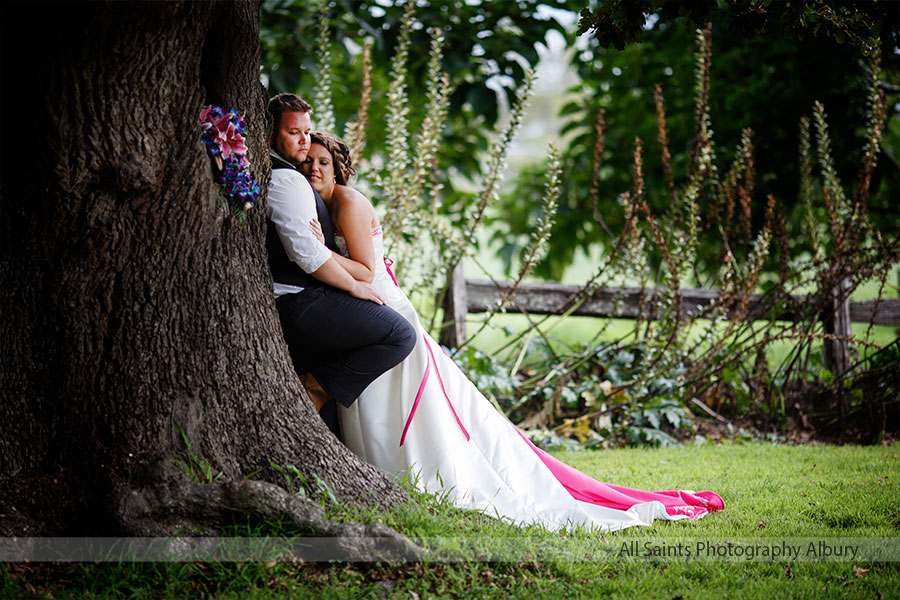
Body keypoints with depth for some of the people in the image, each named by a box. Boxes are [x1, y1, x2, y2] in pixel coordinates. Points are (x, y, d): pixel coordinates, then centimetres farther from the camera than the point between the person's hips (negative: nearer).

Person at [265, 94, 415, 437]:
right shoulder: (287, 180, -13)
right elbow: (306, 253, -21)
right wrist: (354, 285, -9)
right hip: (304, 303, -11)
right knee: (401, 335, -14)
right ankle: (313, 389, -13)